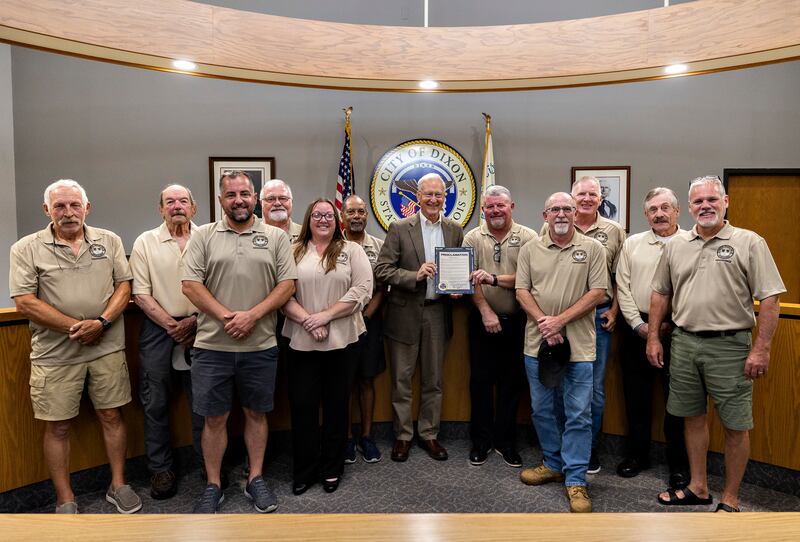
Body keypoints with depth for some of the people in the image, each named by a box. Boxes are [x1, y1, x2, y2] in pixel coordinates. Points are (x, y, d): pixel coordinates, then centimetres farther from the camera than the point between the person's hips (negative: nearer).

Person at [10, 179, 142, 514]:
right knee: (58, 426, 7)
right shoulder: (27, 248, -2)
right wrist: (75, 326, -13)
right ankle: (65, 501, 22)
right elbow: (24, 302, -8)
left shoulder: (109, 241, 5)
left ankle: (118, 486, 27)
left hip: (107, 348, 2)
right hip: (55, 353, -1)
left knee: (111, 416, 11)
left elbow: (124, 286, 3)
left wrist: (101, 323, -13)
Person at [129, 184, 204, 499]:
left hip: (198, 328, 0)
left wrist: (194, 321, -10)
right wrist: (172, 326, -8)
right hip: (158, 328, 0)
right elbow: (141, 294, -1)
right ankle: (160, 468, 21)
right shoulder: (145, 243, 4)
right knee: (155, 402, 7)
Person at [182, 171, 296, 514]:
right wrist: (226, 317, -13)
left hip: (260, 346, 1)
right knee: (214, 418, 9)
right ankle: (213, 486, 25)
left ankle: (255, 479, 29)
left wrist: (252, 315, -14)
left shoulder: (276, 237, 4)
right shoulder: (203, 236, 3)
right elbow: (191, 285, -4)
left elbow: (287, 285, -2)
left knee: (256, 413, 13)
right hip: (212, 346, 0)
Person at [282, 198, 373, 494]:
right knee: (302, 405, 5)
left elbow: (362, 289, -7)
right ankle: (304, 470, 21)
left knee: (336, 404, 9)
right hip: (301, 341, 1)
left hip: (341, 340, -1)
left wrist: (326, 315, -14)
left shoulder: (352, 250, 4)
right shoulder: (293, 252, 7)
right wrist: (307, 320, -14)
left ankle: (332, 469, 25)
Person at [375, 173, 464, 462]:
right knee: (401, 380, 8)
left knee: (433, 380, 13)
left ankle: (429, 434, 28)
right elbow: (382, 269, -9)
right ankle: (402, 435, 24)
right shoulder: (399, 229, -4)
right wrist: (415, 275, -21)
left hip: (438, 313, 3)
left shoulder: (455, 230, 6)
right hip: (405, 314, -2)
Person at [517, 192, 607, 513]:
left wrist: (561, 320, -14)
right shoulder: (530, 249, 7)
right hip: (538, 343, 3)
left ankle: (575, 479, 12)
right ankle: (554, 464, 31)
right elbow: (522, 291, 3)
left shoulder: (592, 248, 0)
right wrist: (543, 321, -13)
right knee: (542, 409, 13)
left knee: (578, 414, 1)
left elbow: (597, 292, -6)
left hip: (578, 344, -3)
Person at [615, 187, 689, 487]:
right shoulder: (632, 244, 8)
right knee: (636, 396, 11)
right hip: (637, 328, 3)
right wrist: (639, 324, -4)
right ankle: (637, 455, 26)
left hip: (677, 330, -2)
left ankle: (679, 463, 20)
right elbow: (623, 288, 4)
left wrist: (670, 325, -11)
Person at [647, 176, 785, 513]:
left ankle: (730, 499, 21)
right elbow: (661, 294, 14)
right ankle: (698, 488, 30)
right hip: (683, 343, 4)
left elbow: (770, 298, -8)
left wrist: (761, 348, -14)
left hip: (729, 345, -4)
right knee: (692, 417, 14)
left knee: (735, 425, 5)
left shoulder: (749, 243, -5)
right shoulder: (676, 245, 8)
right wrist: (653, 337, 9)